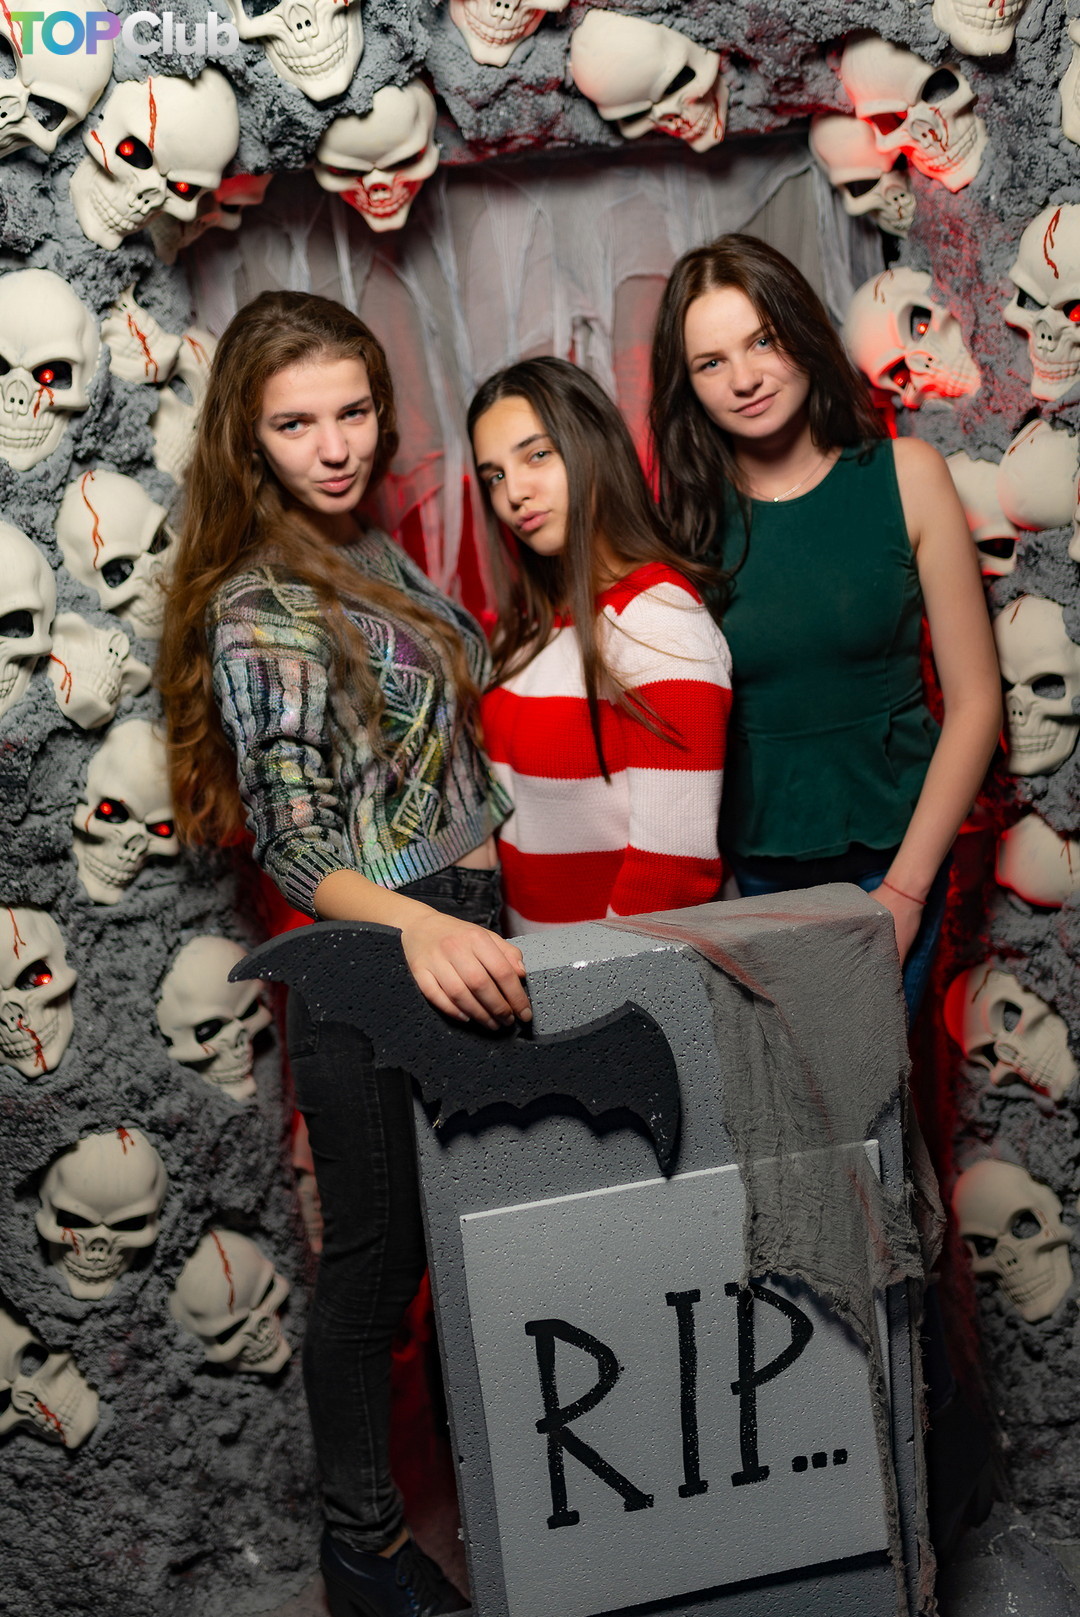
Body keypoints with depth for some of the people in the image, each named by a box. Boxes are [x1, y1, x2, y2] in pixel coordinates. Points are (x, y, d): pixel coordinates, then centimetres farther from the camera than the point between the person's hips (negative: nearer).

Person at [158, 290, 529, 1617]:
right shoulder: (257, 609, -16)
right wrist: (417, 925, -40)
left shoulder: (371, 551, 9)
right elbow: (293, 838, -23)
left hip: (459, 935, 8)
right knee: (377, 1258, 7)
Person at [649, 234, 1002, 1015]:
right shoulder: (690, 513, -1)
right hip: (739, 878, 1)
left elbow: (974, 700, -5)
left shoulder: (905, 474, -4)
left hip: (884, 868, -1)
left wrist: (905, 891, -10)